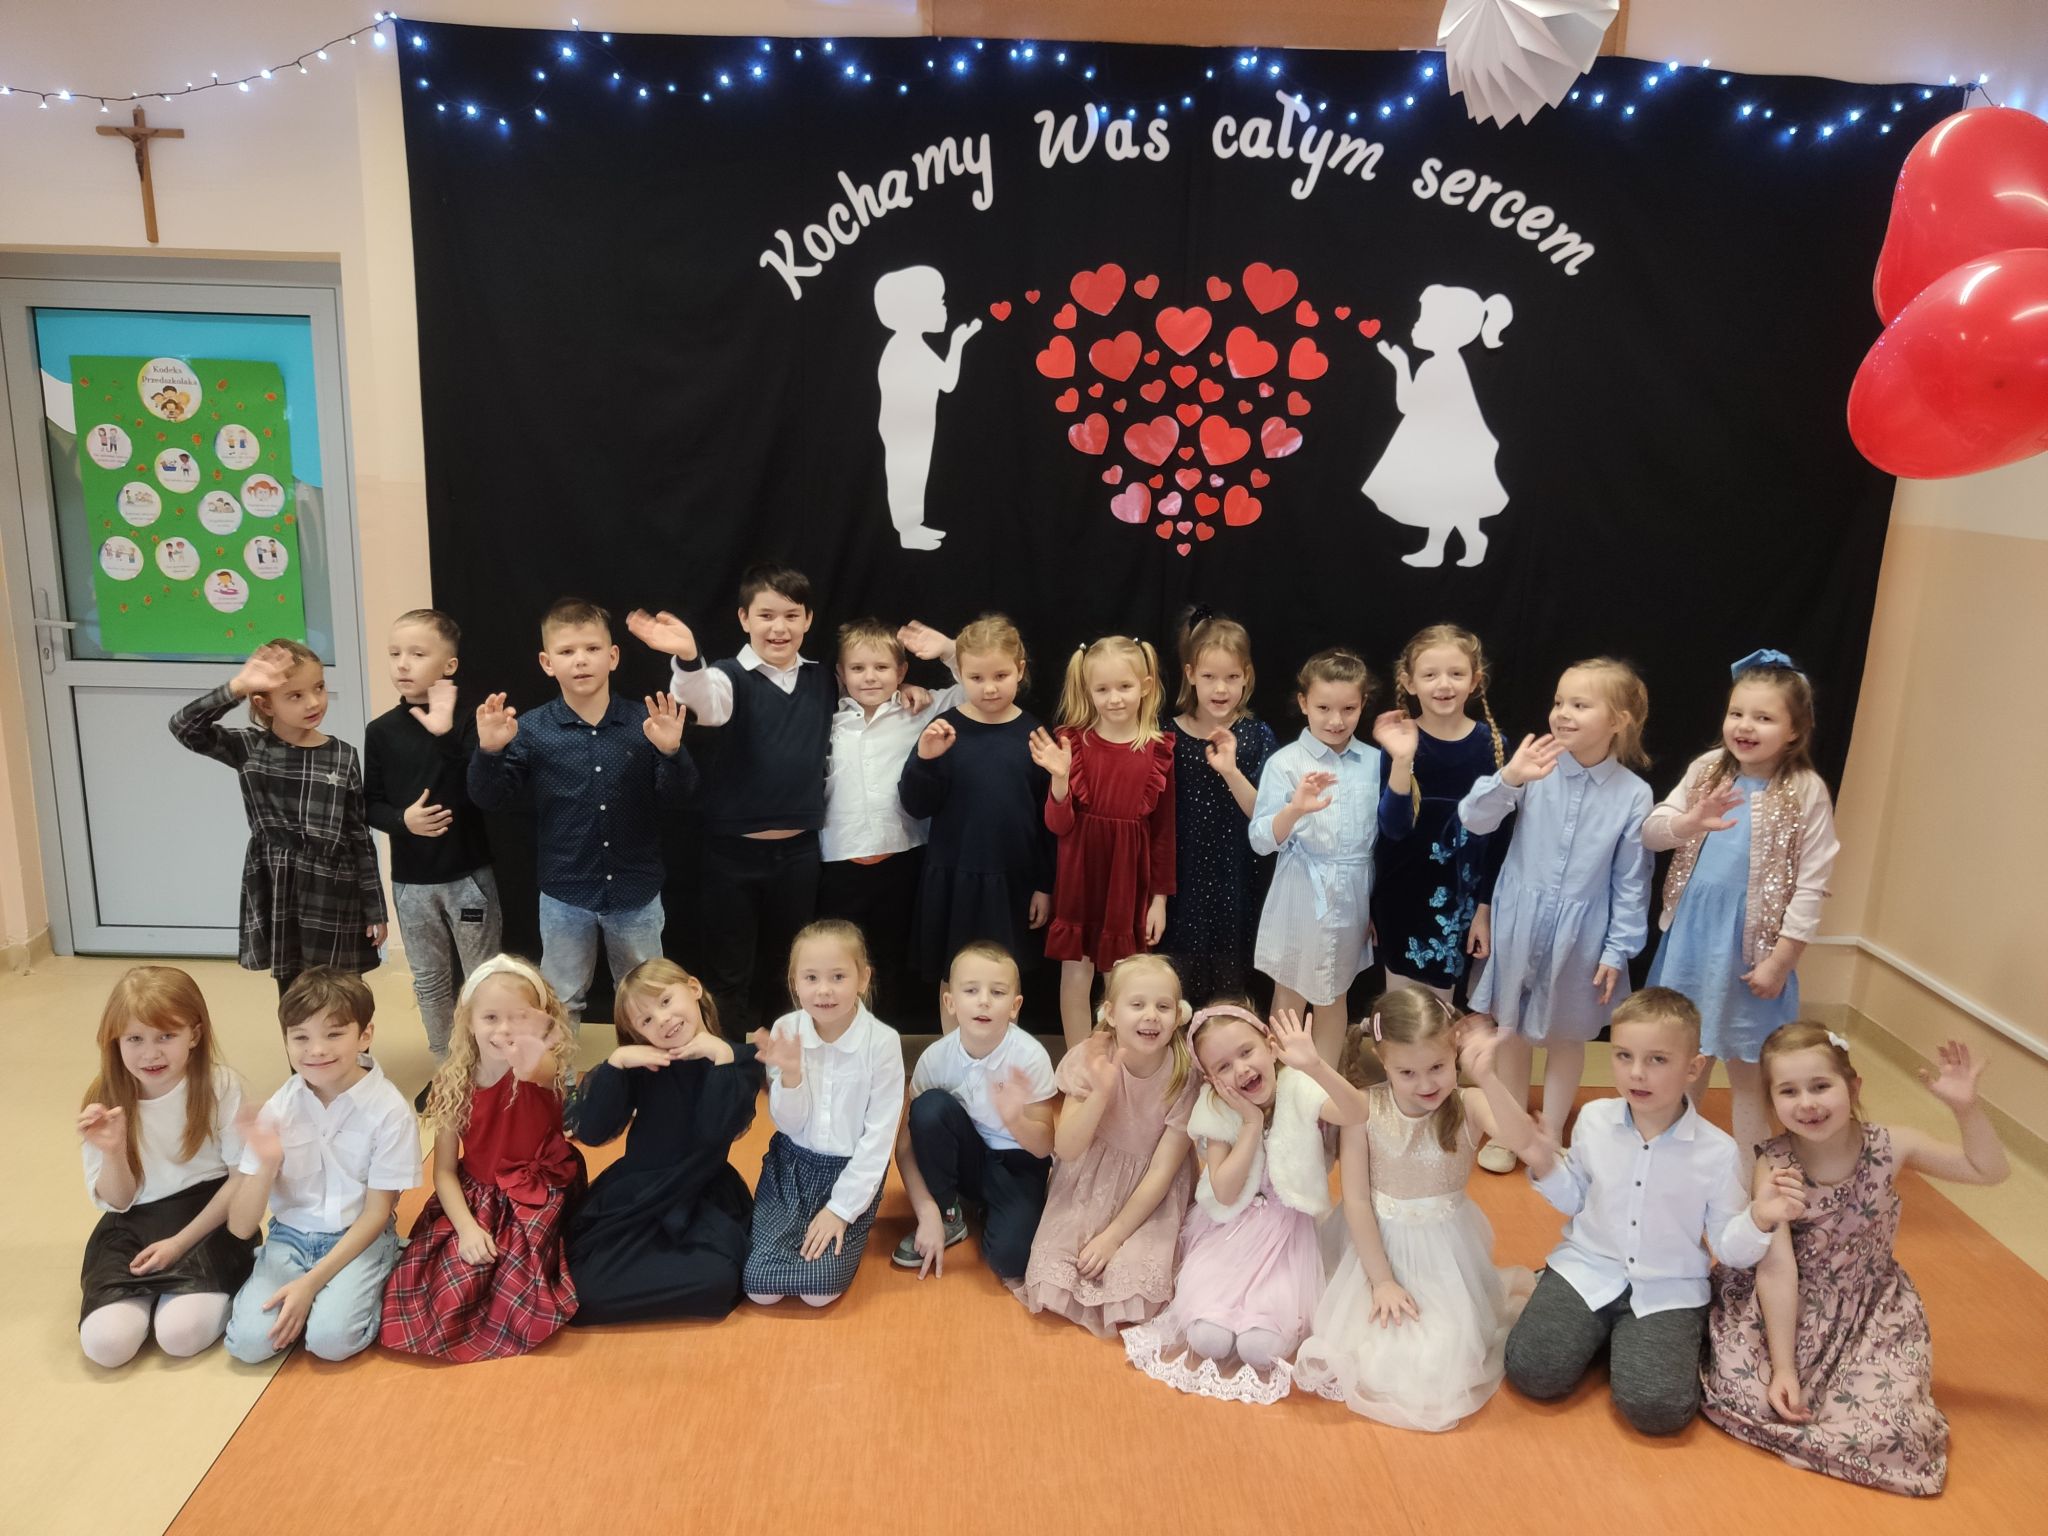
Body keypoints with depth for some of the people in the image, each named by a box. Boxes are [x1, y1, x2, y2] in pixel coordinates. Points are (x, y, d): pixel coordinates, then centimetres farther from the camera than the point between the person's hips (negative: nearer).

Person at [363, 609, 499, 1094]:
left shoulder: (466, 722, -10)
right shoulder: (381, 731, -1)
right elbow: (371, 804, 5)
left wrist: (447, 732, -29)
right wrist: (402, 820, -16)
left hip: (468, 875, -3)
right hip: (411, 879, 3)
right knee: (430, 982, 16)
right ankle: (445, 1068, 32)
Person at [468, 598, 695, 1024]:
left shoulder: (643, 723, -7)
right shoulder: (532, 730, -7)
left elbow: (675, 797, -6)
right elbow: (487, 798, -5)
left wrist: (672, 752, -24)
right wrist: (489, 751, -23)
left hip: (636, 892, 0)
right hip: (565, 894, 0)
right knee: (561, 1003, 17)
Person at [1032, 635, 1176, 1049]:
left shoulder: (1159, 751, -4)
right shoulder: (1074, 742, -6)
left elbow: (1164, 830, 1)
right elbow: (1059, 825, -8)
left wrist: (1160, 897, 2)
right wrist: (1059, 777, -25)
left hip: (1130, 880, 0)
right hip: (1081, 877, 0)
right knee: (1076, 978, 8)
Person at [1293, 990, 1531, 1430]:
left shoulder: (1468, 1106, -16)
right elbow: (1356, 1200, -10)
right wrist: (1382, 1280, -11)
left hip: (1446, 1250, 0)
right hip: (1380, 1245, 0)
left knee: (1436, 1364, -12)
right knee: (1377, 1360, -11)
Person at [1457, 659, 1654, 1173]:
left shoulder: (1634, 794, -11)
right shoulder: (1536, 769, -12)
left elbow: (1631, 881, -5)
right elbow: (1473, 819, -17)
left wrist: (1618, 949, -4)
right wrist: (1508, 778, -34)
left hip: (1581, 936, 0)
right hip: (1519, 925, 1)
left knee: (1567, 1037, 17)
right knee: (1512, 1030, 16)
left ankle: (1550, 1135, 37)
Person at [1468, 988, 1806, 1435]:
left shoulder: (1717, 1151, -11)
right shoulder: (1594, 1120, -4)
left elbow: (1730, 1250, -4)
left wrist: (1760, 1219, -24)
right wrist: (1545, 1166, -9)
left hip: (1668, 1291, -1)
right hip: (1587, 1268, 2)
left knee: (1658, 1406, -23)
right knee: (1533, 1372, -15)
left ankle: (1631, 1340, 9)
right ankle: (1597, 1330, 14)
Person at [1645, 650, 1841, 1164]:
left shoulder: (1806, 793, -11)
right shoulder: (1706, 770, -1)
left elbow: (1811, 886, -11)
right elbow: (1649, 832, -1)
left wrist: (1780, 959, -12)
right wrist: (1688, 823, -23)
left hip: (1752, 948, -4)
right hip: (1690, 938, 4)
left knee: (1746, 1070, 8)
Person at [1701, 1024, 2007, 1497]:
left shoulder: (1892, 1146, -13)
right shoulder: (1774, 1167, -19)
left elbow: (1991, 1170, 0)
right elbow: (1778, 1270, -21)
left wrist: (1966, 1106, -19)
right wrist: (1784, 1369, -24)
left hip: (1872, 1312, 2)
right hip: (1789, 1309, -2)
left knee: (1891, 1429, -20)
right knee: (1742, 1391, -23)